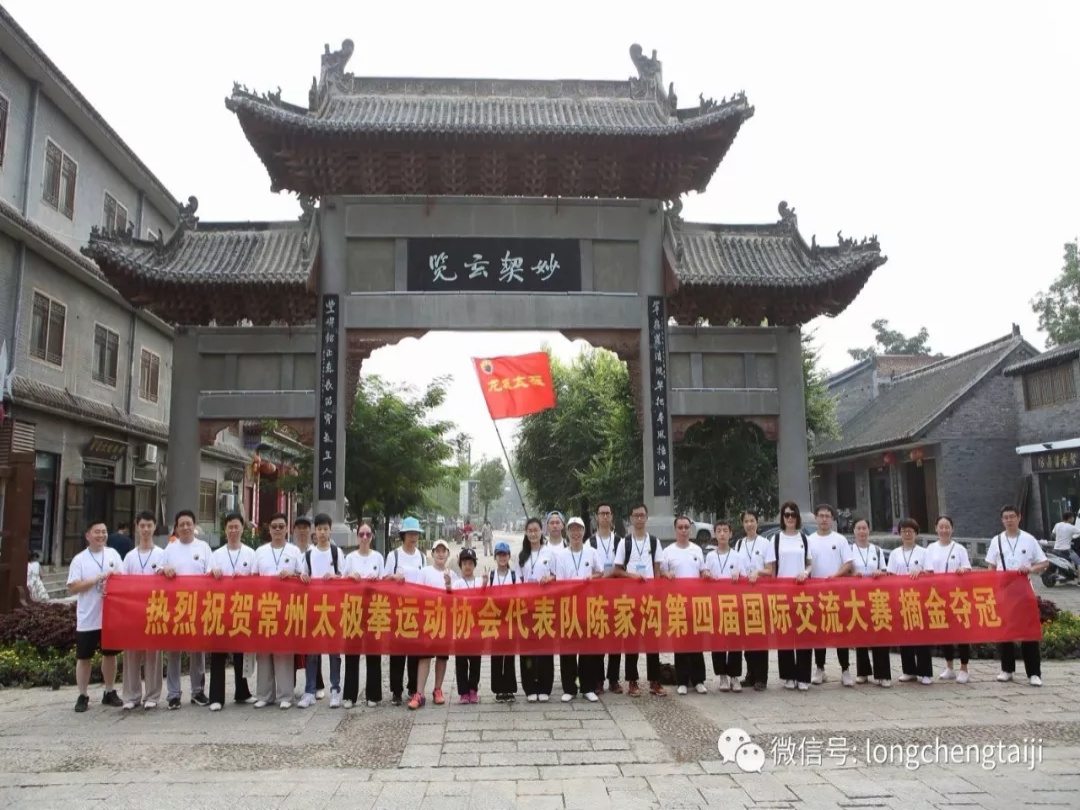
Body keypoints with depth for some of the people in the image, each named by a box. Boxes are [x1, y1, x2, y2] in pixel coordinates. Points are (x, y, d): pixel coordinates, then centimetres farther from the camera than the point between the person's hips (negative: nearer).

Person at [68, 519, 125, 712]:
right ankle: (83, 696, 16)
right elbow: (72, 587, -9)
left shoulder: (113, 554, 5)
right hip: (87, 618, -2)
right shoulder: (79, 559, -3)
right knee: (84, 657, 5)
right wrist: (95, 580, -18)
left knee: (110, 654, 12)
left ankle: (110, 692, 24)